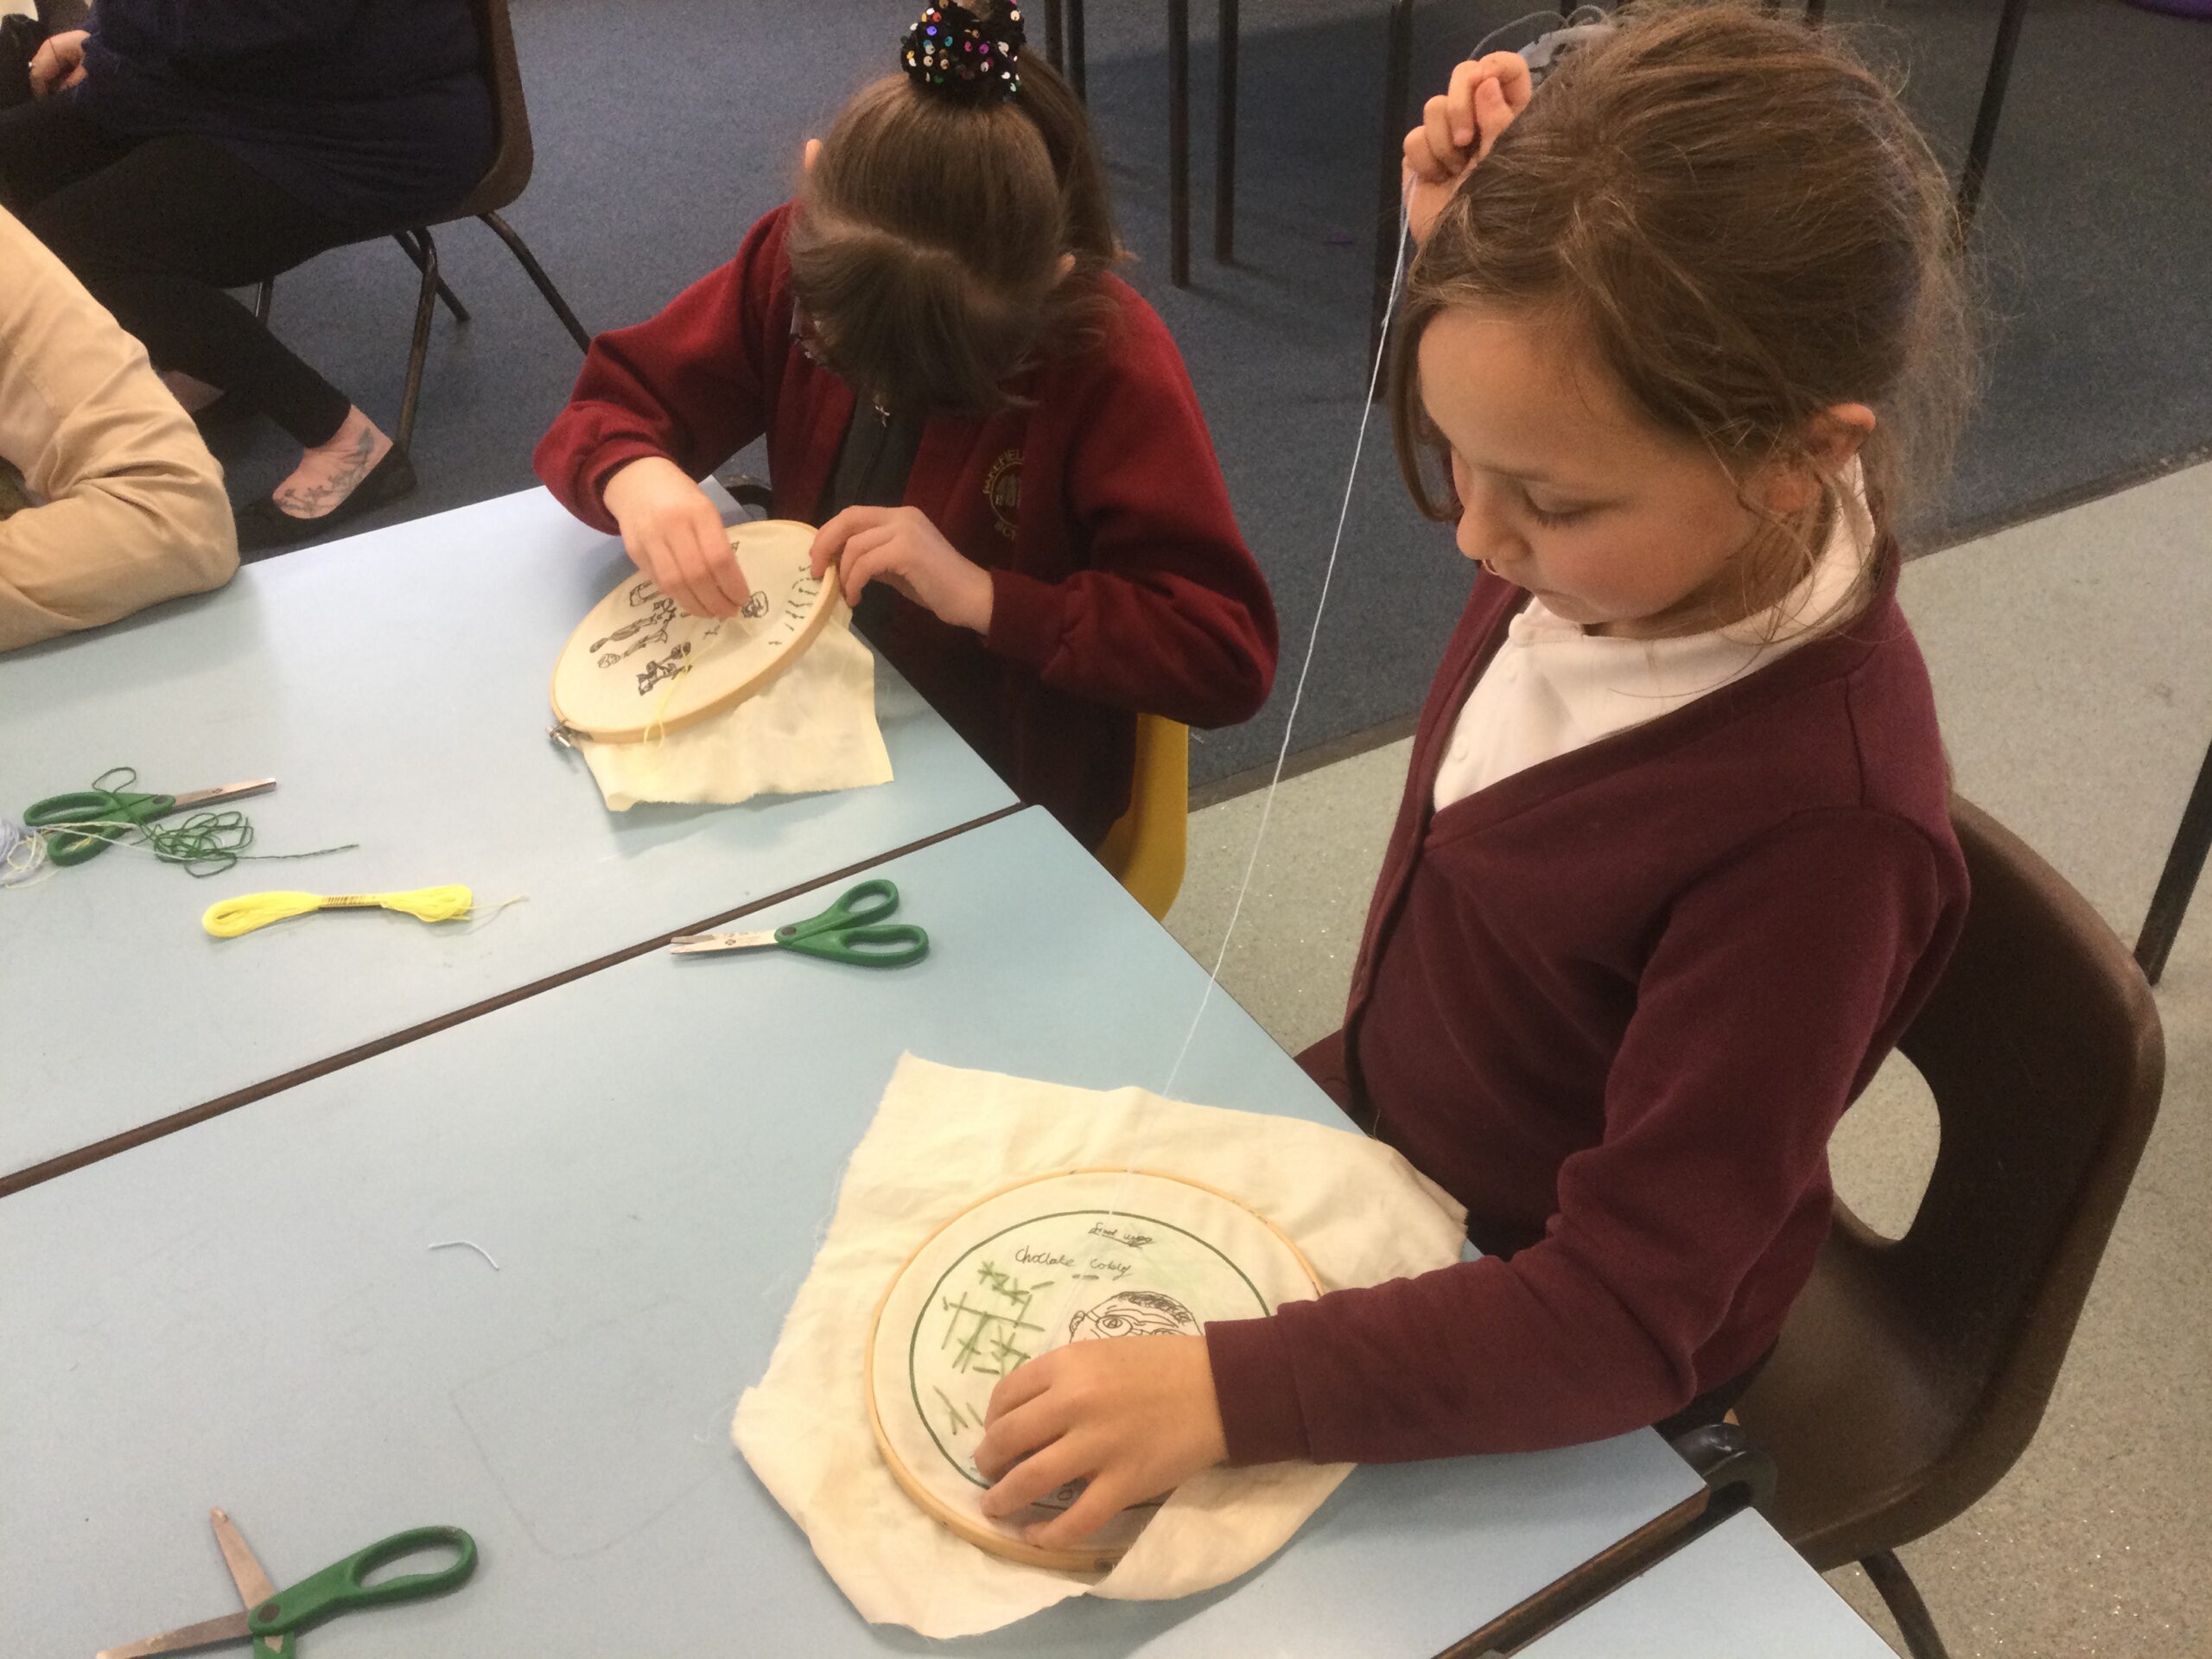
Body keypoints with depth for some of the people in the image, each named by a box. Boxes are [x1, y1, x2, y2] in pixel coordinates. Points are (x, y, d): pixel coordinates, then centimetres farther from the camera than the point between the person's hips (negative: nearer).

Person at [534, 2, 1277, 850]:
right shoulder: (806, 250, -10)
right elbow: (607, 407, -2)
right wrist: (638, 478, -26)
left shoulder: (1109, 362, -22)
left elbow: (1228, 658, -23)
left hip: (1000, 803, -4)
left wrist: (981, 594, -31)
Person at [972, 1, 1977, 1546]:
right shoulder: (1633, 519, -20)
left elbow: (1624, 1318, -32)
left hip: (1577, 1365, -6)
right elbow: (1498, 420, 7)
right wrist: (1461, 247, -14)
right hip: (1388, 1111, 7)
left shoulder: (1822, 821, -39)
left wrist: (1228, 1390, -39)